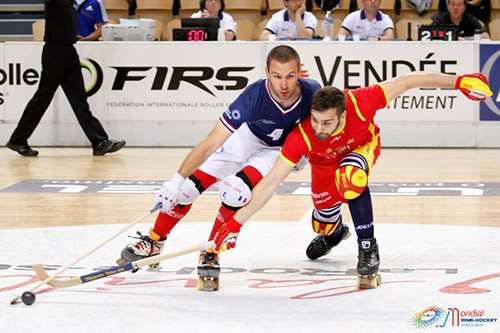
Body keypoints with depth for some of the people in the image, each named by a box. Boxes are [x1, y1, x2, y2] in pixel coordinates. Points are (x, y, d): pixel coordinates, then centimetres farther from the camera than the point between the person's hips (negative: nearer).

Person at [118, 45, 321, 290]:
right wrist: (177, 180, -38)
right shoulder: (255, 96, -37)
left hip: (281, 150, 0)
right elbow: (211, 143, -35)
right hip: (247, 136, 1)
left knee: (235, 192, -25)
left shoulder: (312, 93, -32)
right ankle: (154, 242, 18)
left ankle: (210, 254, -2)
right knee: (190, 184, -6)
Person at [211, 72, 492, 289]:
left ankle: (368, 249, -20)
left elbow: (407, 82, -33)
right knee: (323, 222, 8)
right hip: (324, 161, 2)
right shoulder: (302, 137, -41)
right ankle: (334, 233, 49)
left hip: (363, 146, -2)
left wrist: (458, 82, -32)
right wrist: (236, 223, -41)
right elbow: (270, 183, -37)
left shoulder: (360, 103, -42)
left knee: (350, 176, -35)